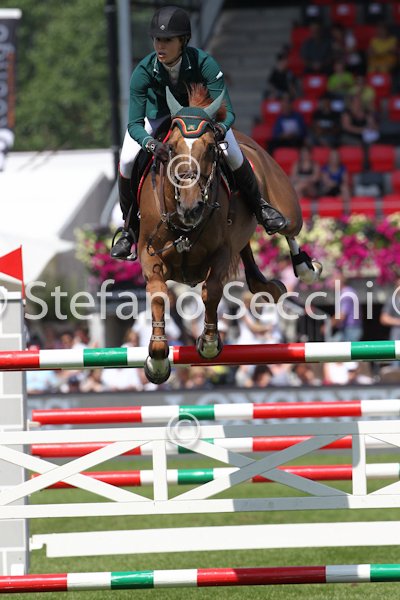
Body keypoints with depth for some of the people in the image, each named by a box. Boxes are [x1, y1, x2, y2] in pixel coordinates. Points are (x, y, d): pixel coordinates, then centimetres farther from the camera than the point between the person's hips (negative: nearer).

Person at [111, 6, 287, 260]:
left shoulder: (204, 64, -35)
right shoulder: (144, 72, -32)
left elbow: (228, 112, -33)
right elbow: (134, 124, -31)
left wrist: (221, 127, -57)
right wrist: (151, 143, -53)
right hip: (158, 115, 1)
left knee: (232, 153, -21)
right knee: (127, 161, -19)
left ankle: (260, 206, 8)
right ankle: (129, 228, 4)